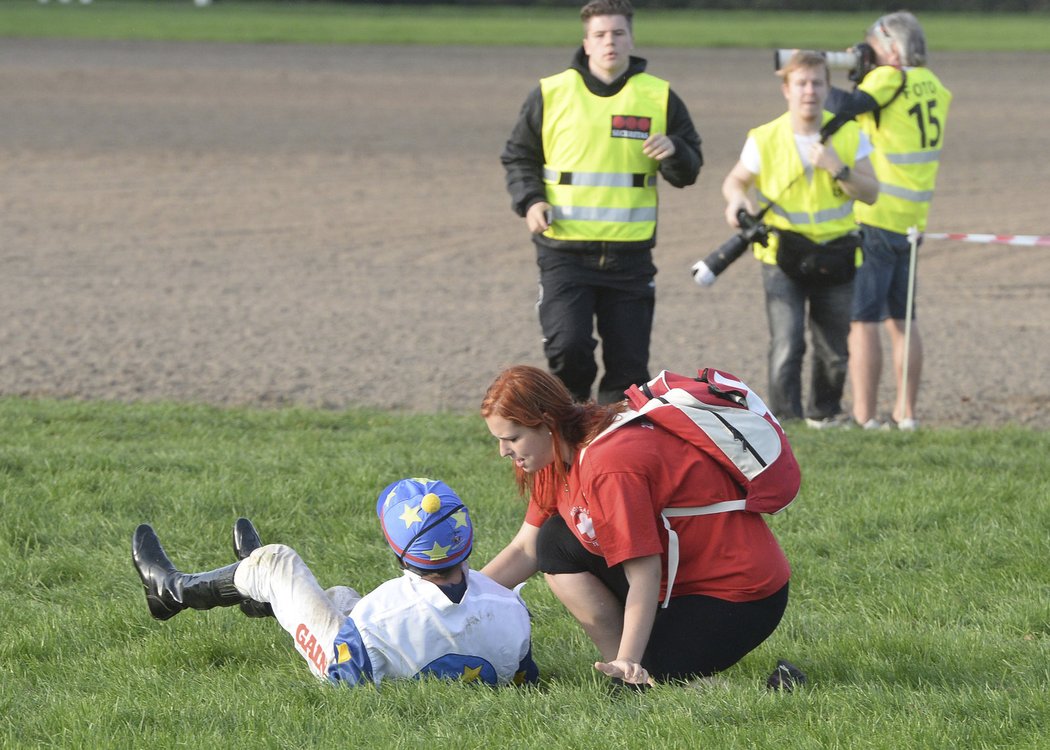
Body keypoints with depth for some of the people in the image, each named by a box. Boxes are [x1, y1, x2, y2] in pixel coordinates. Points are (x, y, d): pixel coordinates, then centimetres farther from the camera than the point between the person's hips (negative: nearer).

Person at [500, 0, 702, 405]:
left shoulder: (659, 97, 5)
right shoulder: (552, 94, 2)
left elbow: (689, 171, 9)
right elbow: (518, 156, 12)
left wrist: (674, 152, -14)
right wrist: (529, 201, -6)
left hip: (630, 255, 2)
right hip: (564, 252, -2)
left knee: (629, 362, 3)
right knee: (566, 346, -17)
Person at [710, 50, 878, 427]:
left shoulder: (849, 135, -3)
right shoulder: (765, 140, -7)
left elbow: (870, 192, -6)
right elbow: (735, 180, 6)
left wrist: (836, 168, -22)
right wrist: (738, 198, -17)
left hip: (836, 257, 2)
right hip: (783, 257, -2)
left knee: (835, 351, 11)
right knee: (787, 346, -16)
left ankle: (824, 413, 33)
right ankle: (784, 421, -11)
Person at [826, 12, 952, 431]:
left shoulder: (890, 78, -13)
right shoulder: (934, 89, 8)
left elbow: (846, 108, -25)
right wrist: (859, 74, 8)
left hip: (874, 219, -7)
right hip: (912, 221, 7)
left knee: (861, 319, -4)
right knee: (900, 319, 16)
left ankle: (864, 416, -7)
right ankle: (905, 412, 17)